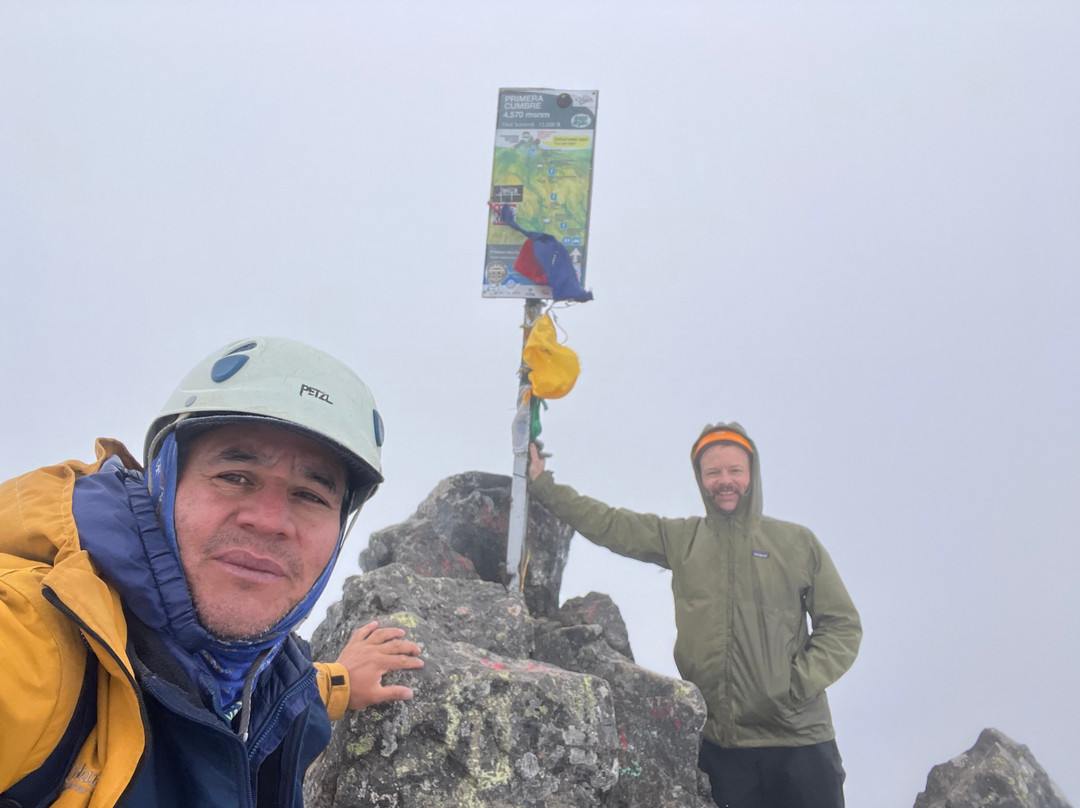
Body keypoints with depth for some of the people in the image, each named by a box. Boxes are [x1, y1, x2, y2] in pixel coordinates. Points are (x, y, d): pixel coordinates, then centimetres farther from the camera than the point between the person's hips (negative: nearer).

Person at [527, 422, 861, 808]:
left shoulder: (798, 542, 4)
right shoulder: (679, 539, 9)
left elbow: (842, 625, 5)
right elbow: (605, 523, 10)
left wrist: (801, 683, -7)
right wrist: (542, 483, 7)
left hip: (798, 738, -1)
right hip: (718, 743, 1)